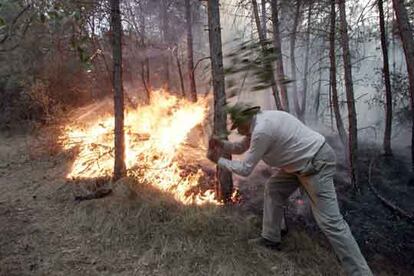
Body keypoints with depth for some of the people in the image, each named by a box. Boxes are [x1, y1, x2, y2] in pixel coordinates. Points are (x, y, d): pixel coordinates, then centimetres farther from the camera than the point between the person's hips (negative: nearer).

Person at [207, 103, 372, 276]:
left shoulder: (261, 130, -25)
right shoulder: (258, 123, 6)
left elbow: (245, 169, -17)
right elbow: (240, 148, 20)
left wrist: (219, 160, -6)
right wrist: (220, 144, 5)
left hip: (317, 163, -11)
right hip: (303, 161, 11)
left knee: (329, 221, -10)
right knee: (273, 188, 15)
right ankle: (271, 239, 27)